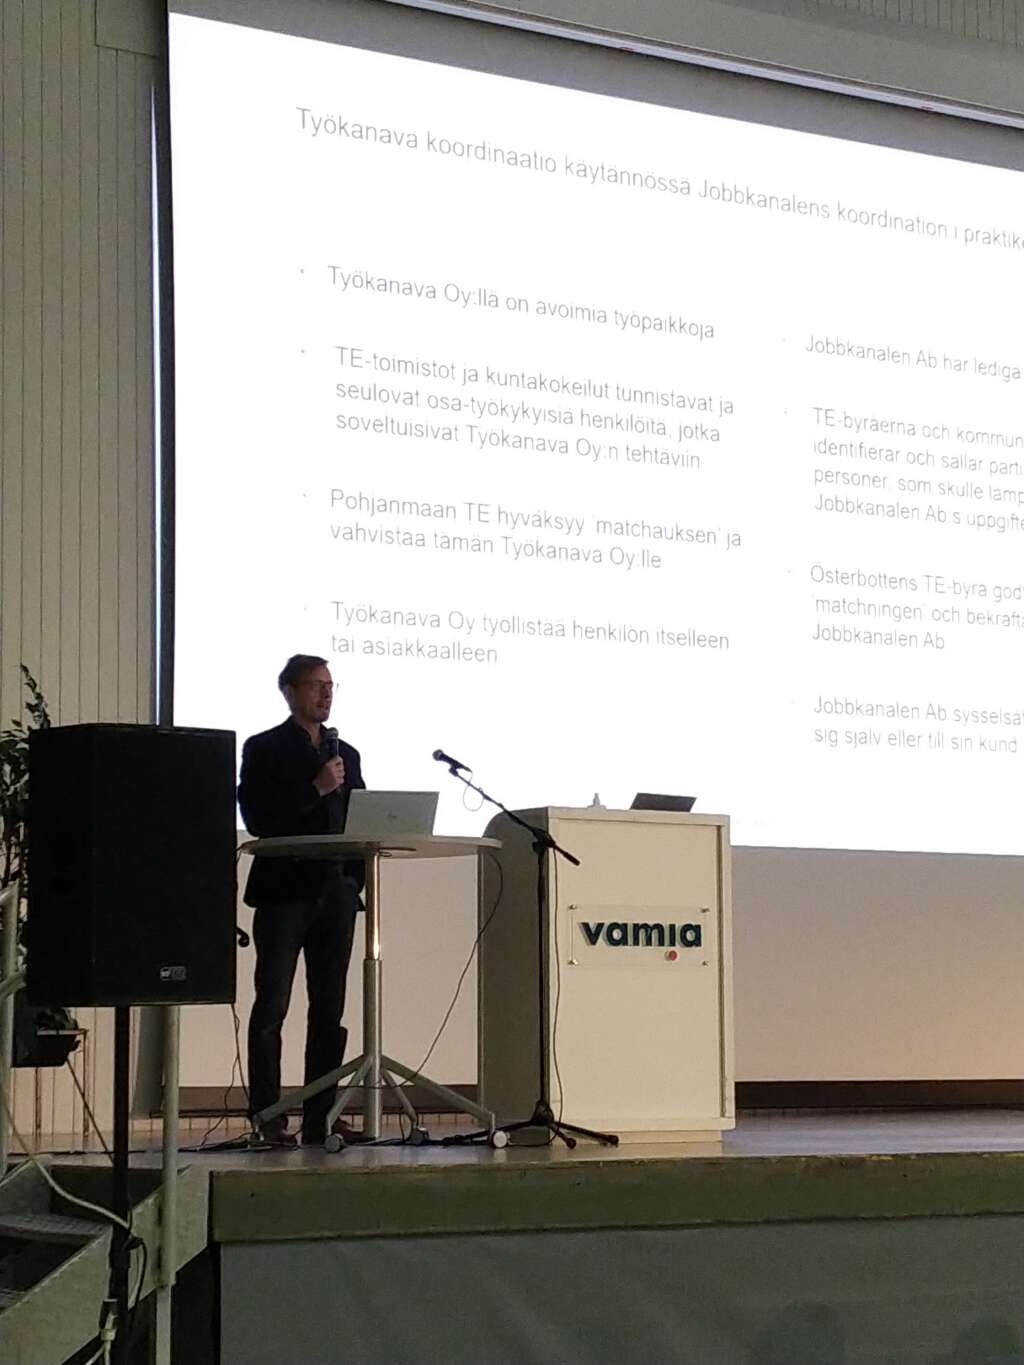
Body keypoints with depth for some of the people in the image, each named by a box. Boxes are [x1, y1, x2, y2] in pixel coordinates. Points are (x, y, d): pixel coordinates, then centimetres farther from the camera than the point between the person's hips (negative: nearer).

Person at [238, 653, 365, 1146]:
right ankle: (268, 1119, -6)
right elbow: (257, 818, -10)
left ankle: (319, 1119, 7)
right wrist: (316, 790, -15)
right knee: (271, 1008, -5)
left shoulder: (345, 753, 17)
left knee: (329, 1011, 5)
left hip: (335, 893, 6)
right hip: (285, 892, -6)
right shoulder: (264, 749, 1)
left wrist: (354, 879, 4)